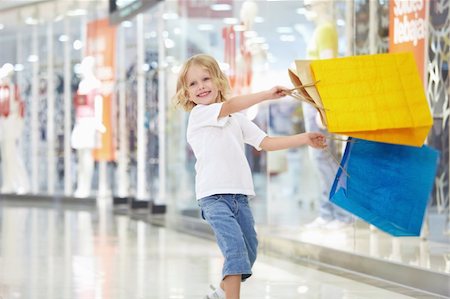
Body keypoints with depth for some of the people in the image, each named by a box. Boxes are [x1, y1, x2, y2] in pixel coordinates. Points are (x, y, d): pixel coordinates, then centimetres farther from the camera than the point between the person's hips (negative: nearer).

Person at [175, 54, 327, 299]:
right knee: (235, 247, -21)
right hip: (213, 195, -7)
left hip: (239, 195, 7)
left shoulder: (237, 119, 19)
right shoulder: (199, 114, -2)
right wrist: (268, 94, -23)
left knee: (249, 249, 9)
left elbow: (265, 143, 17)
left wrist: (305, 139, 11)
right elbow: (230, 105, -19)